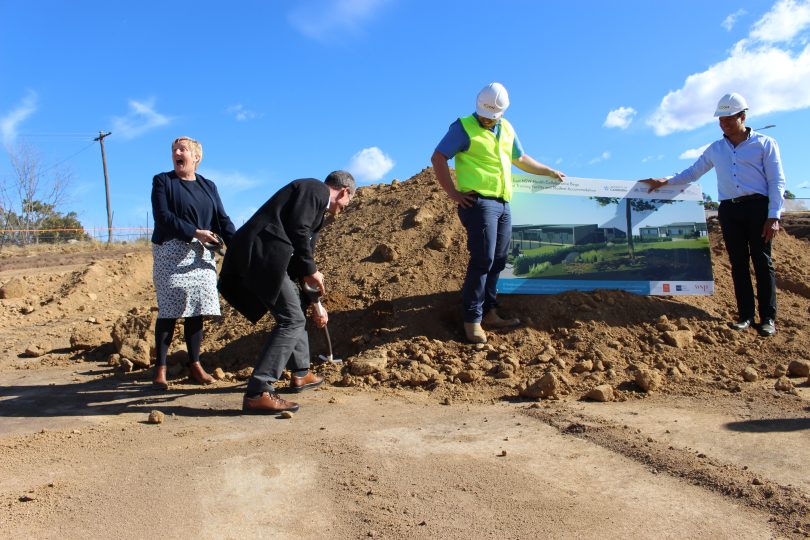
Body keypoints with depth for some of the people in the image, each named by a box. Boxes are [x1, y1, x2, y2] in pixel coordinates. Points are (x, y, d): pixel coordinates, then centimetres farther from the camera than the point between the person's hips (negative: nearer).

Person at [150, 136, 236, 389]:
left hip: (202, 254, 4)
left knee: (197, 310, 4)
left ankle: (194, 364, 14)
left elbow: (222, 219, 7)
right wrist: (194, 232, -18)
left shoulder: (208, 186, 15)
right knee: (169, 310, -4)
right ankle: (160, 368, 5)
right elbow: (162, 215, -9)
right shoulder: (162, 181, 4)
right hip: (171, 252, -4)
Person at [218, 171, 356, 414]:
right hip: (261, 255, -10)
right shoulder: (315, 188, 1)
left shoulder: (316, 203, 28)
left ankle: (300, 373, 37)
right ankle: (257, 393, -11)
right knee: (292, 320, -8)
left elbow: (302, 256, 29)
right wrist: (311, 271, -4)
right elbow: (297, 229, -15)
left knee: (295, 310, 24)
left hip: (254, 256, 10)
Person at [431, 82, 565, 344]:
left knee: (498, 261, 8)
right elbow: (438, 158, -8)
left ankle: (489, 313, 18)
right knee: (483, 260, -12)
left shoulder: (507, 129, 18)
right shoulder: (464, 127, -3)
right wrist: (453, 193, -12)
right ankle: (472, 320, -4)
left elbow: (520, 158, 32)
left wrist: (550, 172, 37)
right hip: (479, 202, -7)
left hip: (503, 204, 7)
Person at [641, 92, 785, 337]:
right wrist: (664, 182, 12)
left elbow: (777, 181, -1)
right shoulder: (715, 149, 16)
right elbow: (693, 172, 25)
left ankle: (768, 317, 2)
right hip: (729, 209, 4)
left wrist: (774, 216, -10)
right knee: (738, 262, 3)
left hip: (757, 206, -4)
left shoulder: (765, 144, 4)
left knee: (762, 261, -3)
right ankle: (746, 315, 7)